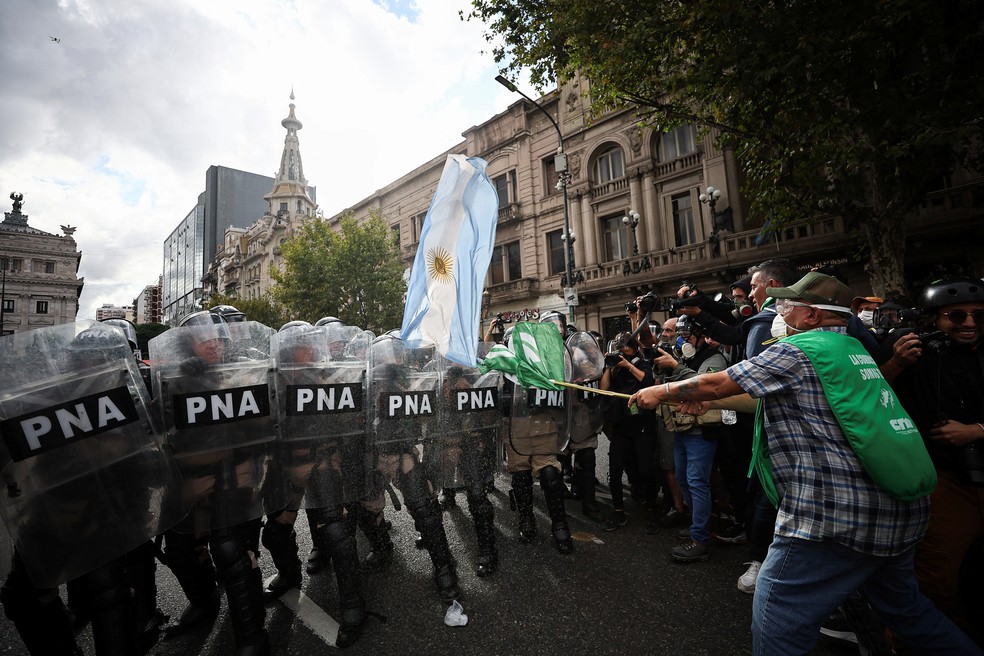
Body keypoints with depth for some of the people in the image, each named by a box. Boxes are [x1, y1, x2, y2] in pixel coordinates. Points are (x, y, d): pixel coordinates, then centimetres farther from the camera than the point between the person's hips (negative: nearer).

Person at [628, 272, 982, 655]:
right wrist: (703, 401, 19)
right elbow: (777, 399, 20)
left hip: (836, 517, -10)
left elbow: (715, 384, -11)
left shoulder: (800, 350, -13)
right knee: (902, 604, 32)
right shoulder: (853, 349, 15)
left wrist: (662, 391, 5)